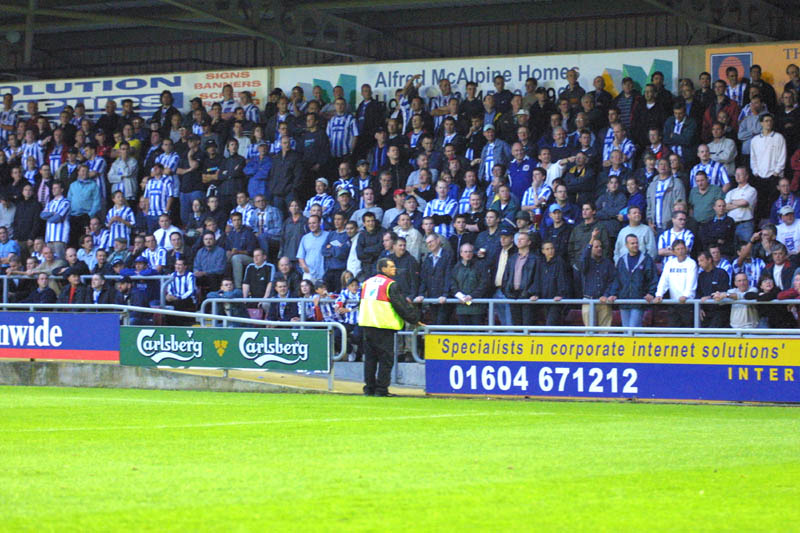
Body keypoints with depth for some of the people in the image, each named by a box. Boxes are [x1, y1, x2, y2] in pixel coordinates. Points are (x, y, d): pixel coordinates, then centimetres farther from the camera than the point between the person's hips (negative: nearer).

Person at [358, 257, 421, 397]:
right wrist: (414, 319, 2)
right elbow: (401, 305, -8)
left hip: (366, 324, 7)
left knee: (370, 357, 12)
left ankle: (369, 388, 12)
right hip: (383, 325, -7)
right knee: (386, 358, -2)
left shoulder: (367, 282, 14)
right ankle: (381, 389, -4)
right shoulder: (390, 284, -8)